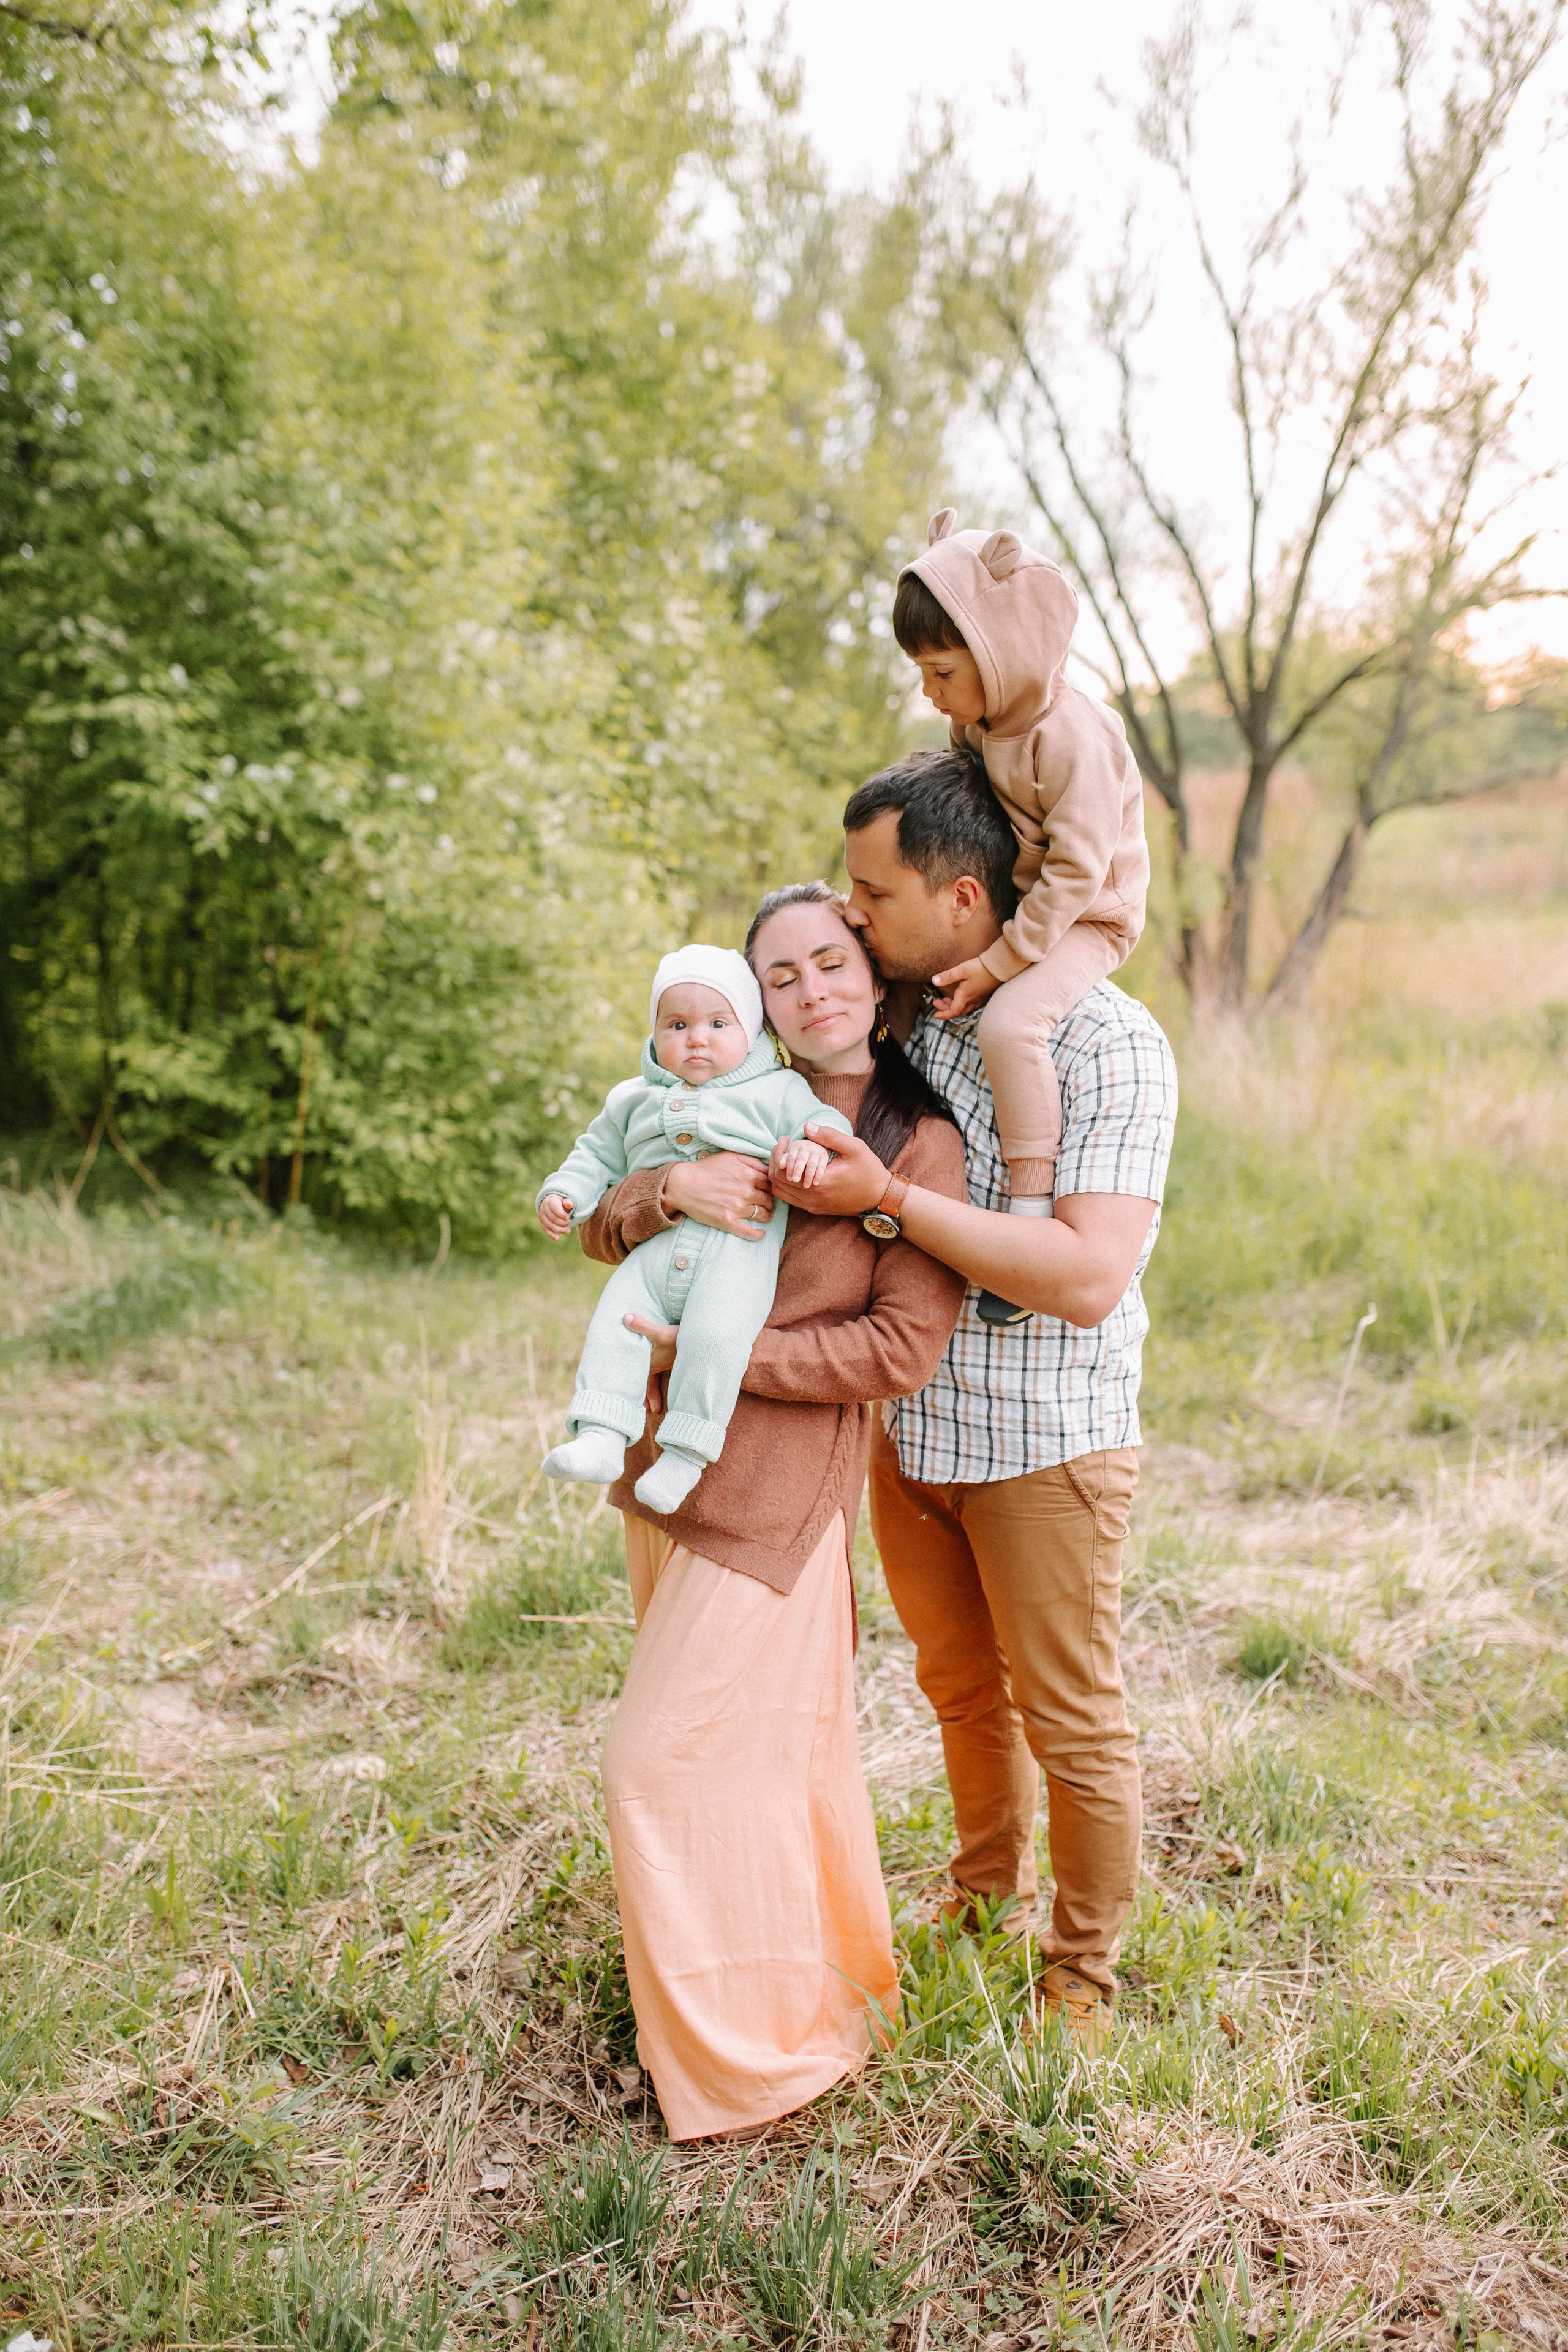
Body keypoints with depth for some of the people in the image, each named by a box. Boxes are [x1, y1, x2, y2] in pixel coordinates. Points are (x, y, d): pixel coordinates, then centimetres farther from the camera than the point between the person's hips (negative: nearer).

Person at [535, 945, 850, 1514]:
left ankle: (686, 1452, -19)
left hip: (738, 1253, -4)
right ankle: (599, 1439, -16)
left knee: (714, 1334, -27)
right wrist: (563, 1193, 14)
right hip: (654, 1250, 4)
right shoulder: (634, 1100, 24)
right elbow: (599, 1155, 30)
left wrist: (813, 1147, -21)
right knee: (614, 1323, -17)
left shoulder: (776, 1090, 12)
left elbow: (822, 1120, 2)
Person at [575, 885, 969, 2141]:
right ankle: (840, 1977, 40)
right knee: (778, 1741, 19)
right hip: (672, 1463, 7)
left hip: (781, 1484, -7)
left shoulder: (921, 1144, -10)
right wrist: (672, 1187, -16)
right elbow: (601, 1228, 6)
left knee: (670, 1759, -4)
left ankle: (762, 2051, 15)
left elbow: (901, 1348, -16)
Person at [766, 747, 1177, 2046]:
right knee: (961, 1687, 23)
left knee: (1071, 1719, 9)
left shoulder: (1109, 1040, -19)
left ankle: (1082, 1977, 29)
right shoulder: (903, 1016, 3)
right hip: (908, 1432, 7)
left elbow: (1089, 1277, -29)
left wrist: (890, 1197, -29)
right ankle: (984, 1900, 46)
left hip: (1047, 1445, -6)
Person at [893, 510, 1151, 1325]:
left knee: (1010, 1022, -33)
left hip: (1085, 921, -10)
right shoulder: (978, 719, 0)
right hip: (1010, 908, 10)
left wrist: (996, 964, -26)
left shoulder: (1074, 739, -27)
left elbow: (1074, 874, -27)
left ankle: (1031, 1212, -26)